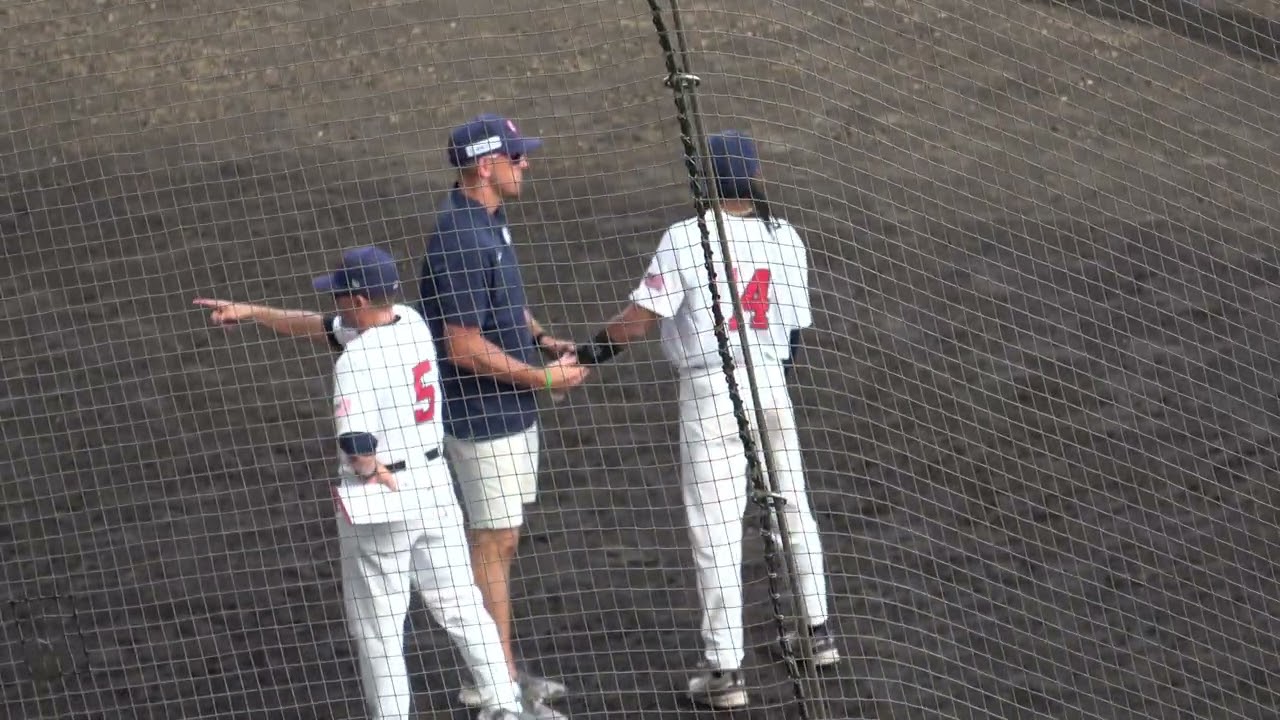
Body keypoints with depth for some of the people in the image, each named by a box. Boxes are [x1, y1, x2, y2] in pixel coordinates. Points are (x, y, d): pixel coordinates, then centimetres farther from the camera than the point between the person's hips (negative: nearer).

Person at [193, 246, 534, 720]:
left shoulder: (356, 360, -20)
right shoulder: (413, 324, 4)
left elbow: (358, 446, -30)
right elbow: (320, 327, 15)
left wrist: (371, 472, -7)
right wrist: (250, 312, 17)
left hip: (379, 501, -7)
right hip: (435, 486, 7)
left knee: (378, 625, 5)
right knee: (461, 607, 14)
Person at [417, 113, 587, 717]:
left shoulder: (488, 220, 8)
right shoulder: (459, 238, -24)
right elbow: (467, 349, -25)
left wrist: (540, 339, 8)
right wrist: (544, 377, -17)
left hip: (511, 409, 10)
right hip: (482, 414, -10)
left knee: (499, 538, 16)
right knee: (494, 540, -2)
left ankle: (498, 670, 26)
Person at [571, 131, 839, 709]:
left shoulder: (685, 239, -12)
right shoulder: (786, 238, 2)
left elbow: (638, 319, -14)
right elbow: (796, 330, 8)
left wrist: (588, 354, -2)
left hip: (710, 393, -5)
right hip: (772, 386, 5)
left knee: (716, 532, -2)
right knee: (794, 511, 21)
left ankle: (725, 669, 0)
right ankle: (817, 630, 33)